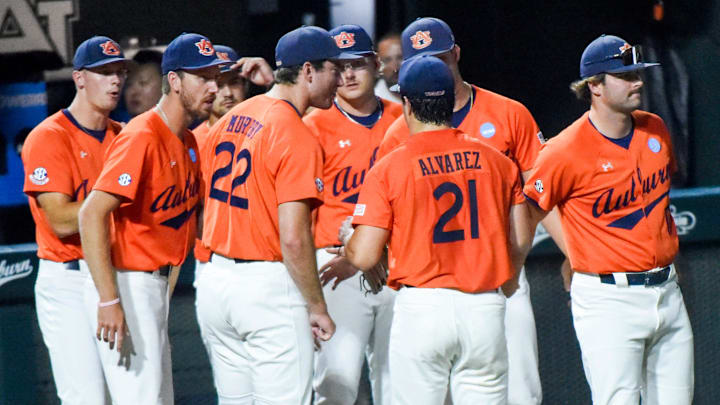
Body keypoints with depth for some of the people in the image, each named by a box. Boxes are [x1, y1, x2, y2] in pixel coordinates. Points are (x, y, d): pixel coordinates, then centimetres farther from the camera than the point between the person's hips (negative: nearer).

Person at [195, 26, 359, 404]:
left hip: (215, 283, 8)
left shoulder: (229, 119, 9)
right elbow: (293, 239, -20)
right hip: (269, 287, -8)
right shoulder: (297, 138, -15)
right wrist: (317, 308, -11)